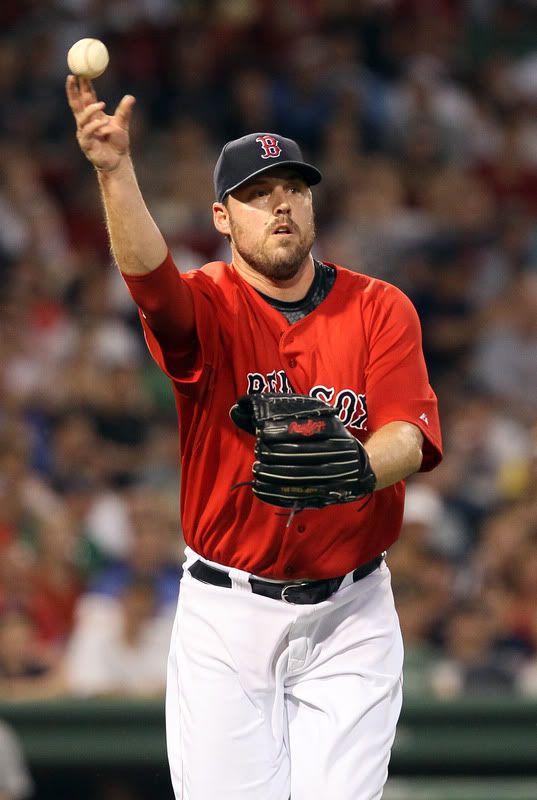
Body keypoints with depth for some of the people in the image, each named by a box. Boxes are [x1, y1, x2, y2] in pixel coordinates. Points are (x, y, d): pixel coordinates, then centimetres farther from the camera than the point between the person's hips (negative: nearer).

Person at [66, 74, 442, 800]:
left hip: (351, 612, 1)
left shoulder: (381, 309, 1)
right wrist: (115, 170, -45)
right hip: (227, 610, -1)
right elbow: (148, 273, -27)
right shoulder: (209, 307, -4)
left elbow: (409, 434, -12)